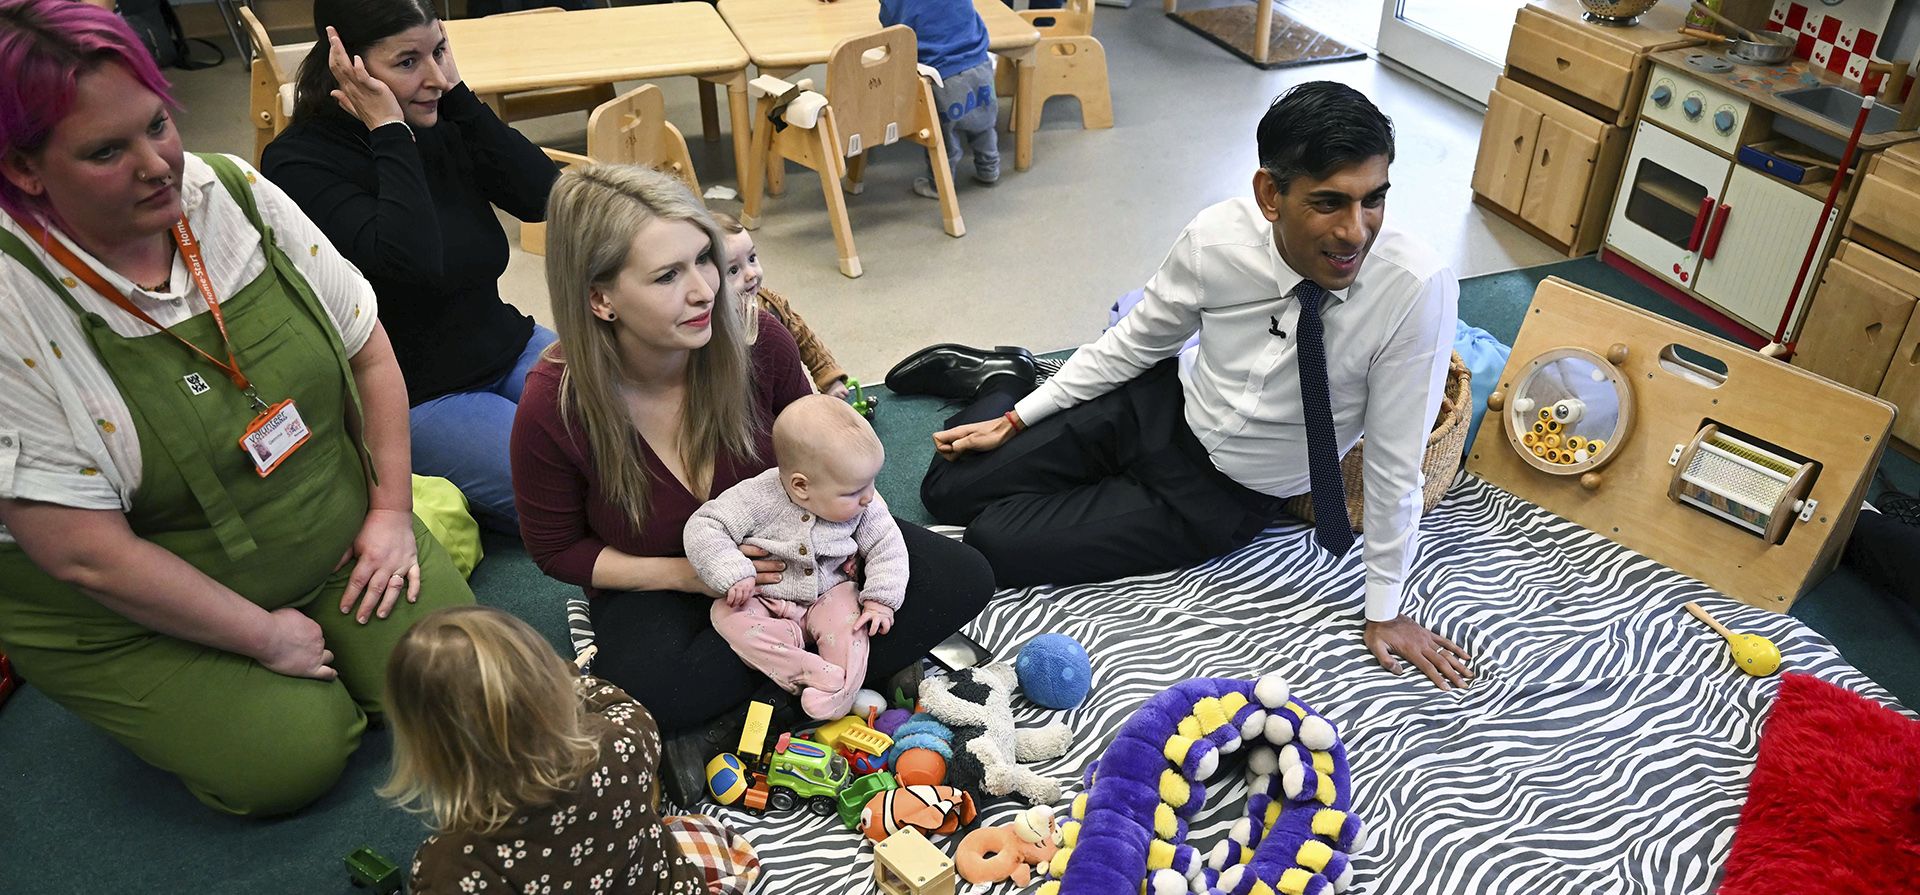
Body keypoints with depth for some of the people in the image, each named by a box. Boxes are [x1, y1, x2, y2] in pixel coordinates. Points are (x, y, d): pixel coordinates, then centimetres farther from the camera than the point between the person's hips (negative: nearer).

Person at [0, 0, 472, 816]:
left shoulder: (233, 192, -9)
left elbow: (367, 352, 0)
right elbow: (83, 552, -23)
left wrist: (391, 511, -6)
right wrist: (263, 634, -16)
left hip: (335, 544, 4)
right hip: (137, 616, -3)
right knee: (292, 759, -16)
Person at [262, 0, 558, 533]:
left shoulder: (441, 125, 1)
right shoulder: (299, 162, -16)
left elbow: (542, 197, -11)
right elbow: (413, 260, -31)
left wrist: (457, 94, -12)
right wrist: (389, 130, -24)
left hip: (510, 351, 7)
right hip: (415, 402, -7)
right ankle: (453, 503, 3)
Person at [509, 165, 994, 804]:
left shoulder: (757, 343, -20)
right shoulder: (552, 409, -25)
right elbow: (557, 548, -8)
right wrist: (685, 572, -21)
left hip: (780, 553, 3)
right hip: (658, 584, -3)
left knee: (960, 579, -15)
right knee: (646, 694, -37)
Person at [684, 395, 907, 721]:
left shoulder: (864, 505, -14)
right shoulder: (758, 498, -24)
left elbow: (886, 546, -5)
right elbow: (703, 528, -21)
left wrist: (880, 601, -16)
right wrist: (733, 575, -32)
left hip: (827, 595, 1)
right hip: (762, 599, -1)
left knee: (849, 620, -27)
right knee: (726, 615, -27)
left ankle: (837, 697, -30)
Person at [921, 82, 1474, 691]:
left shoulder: (1417, 290, -30)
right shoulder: (1218, 236, -20)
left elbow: (1395, 462, -18)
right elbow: (1138, 340, -2)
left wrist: (1385, 612, -8)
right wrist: (1017, 420, 2)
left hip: (1223, 497, -2)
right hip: (1162, 409, 2)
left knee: (991, 544, -11)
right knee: (948, 490, 1)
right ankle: (1007, 382, 29)